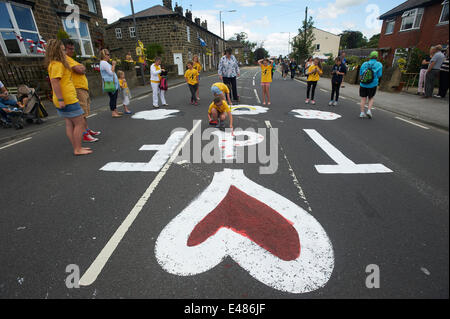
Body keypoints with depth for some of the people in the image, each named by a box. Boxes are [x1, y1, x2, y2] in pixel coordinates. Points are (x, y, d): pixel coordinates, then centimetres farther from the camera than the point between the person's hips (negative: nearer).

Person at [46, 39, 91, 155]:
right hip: (67, 100, -10)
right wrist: (60, 99, -24)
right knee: (79, 123, -6)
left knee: (70, 124, 10)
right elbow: (54, 81, -22)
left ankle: (76, 148, 15)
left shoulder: (54, 64, 19)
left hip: (65, 99, 10)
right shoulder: (57, 64, -12)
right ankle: (78, 149, -4)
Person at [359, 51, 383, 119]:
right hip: (372, 85, -1)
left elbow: (360, 74, 4)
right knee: (371, 98, 17)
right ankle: (369, 111, 2)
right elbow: (379, 75, -6)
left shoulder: (364, 64, 0)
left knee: (363, 99, 8)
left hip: (363, 84, 1)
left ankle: (362, 113, 6)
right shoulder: (379, 65, -5)